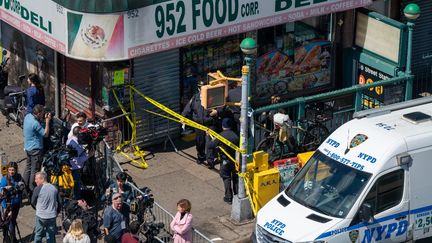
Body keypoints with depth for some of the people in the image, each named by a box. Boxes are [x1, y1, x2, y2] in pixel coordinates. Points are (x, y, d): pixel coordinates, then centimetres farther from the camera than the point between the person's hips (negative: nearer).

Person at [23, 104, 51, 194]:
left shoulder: (28, 116, -2)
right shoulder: (35, 123, -28)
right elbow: (45, 134, -20)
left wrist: (44, 118, 0)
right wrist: (47, 121, -19)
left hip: (28, 147, 9)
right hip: (36, 149, -9)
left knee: (28, 167, 19)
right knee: (34, 170, 1)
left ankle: (25, 187, 27)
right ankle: (32, 190, 6)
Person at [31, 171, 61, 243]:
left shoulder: (38, 189, -11)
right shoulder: (54, 188, 2)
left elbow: (33, 202, 0)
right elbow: (59, 203, 8)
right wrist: (57, 212, 22)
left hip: (41, 216, -4)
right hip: (52, 216, 4)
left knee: (38, 235, 10)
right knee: (51, 236, 9)